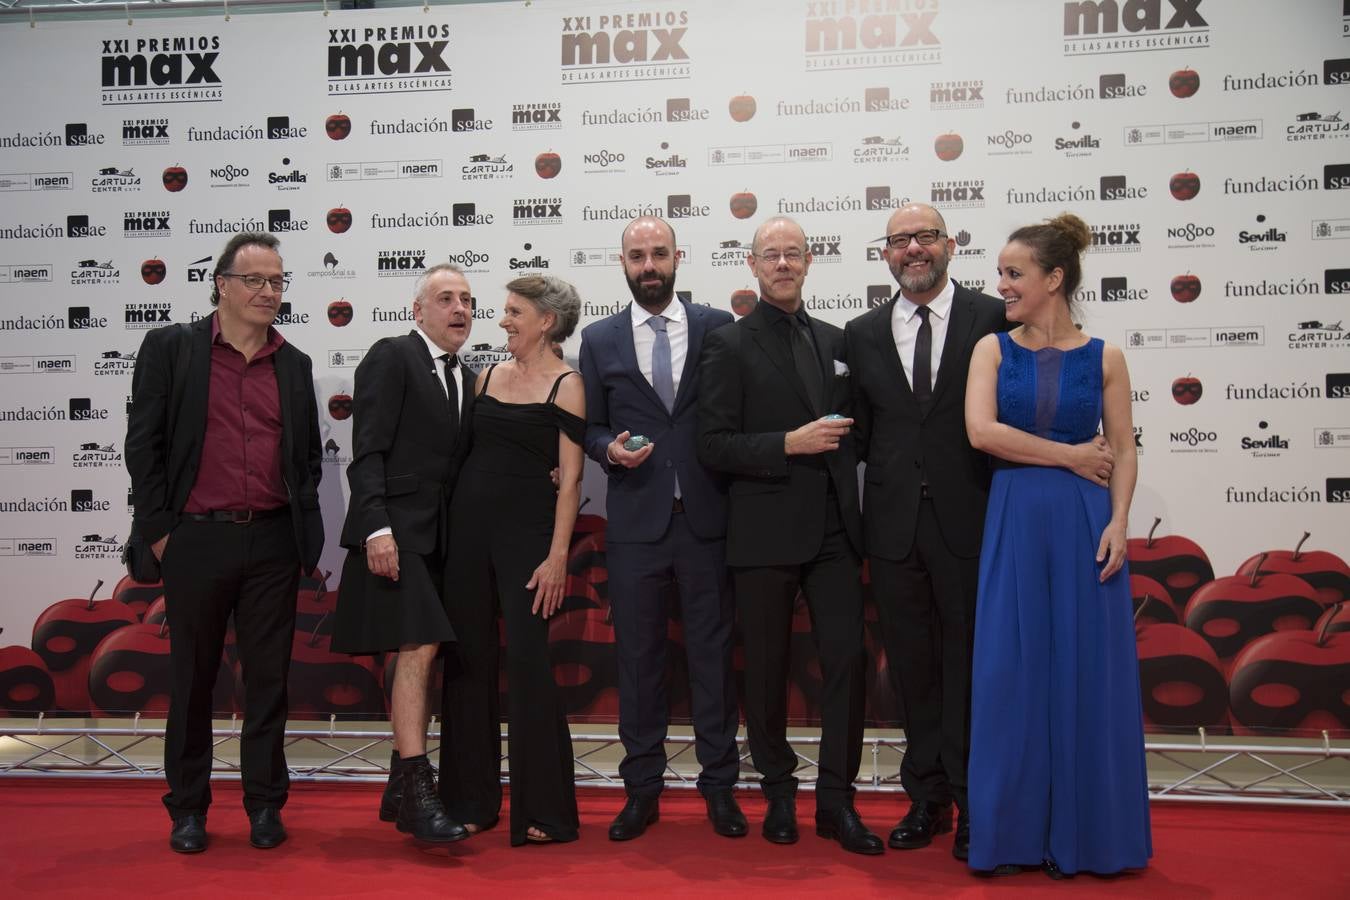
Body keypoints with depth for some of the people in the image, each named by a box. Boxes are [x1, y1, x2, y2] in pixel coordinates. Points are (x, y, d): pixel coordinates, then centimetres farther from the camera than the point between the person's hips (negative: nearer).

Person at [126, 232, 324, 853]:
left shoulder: (294, 365, 11)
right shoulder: (170, 348, 2)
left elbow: (309, 453, 18)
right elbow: (143, 445, -1)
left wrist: (301, 517, 6)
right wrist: (158, 529, -6)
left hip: (273, 542, 2)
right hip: (196, 539, -2)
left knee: (268, 676, 7)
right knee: (192, 678, 9)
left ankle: (264, 803, 20)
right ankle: (188, 808, 23)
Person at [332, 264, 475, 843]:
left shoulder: (465, 378, 18)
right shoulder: (391, 357, -5)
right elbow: (367, 452, -12)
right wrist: (377, 528, -21)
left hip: (438, 537, 8)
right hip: (395, 531, -8)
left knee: (415, 653, 11)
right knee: (418, 647, -15)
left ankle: (400, 787, 20)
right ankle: (418, 793, -11)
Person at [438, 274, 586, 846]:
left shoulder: (565, 385, -5)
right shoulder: (489, 377, 12)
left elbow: (570, 479, -9)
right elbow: (470, 450, 16)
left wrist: (558, 555, -14)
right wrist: (453, 521, 7)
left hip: (527, 530, -6)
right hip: (469, 523, 6)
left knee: (527, 661, -5)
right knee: (468, 659, 9)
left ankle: (542, 809, 8)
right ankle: (471, 799, 22)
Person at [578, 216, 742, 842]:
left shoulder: (718, 328, 5)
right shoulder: (600, 339, 8)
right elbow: (588, 426, 10)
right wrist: (609, 449, -11)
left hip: (707, 518, -1)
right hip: (635, 521, 1)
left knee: (713, 653, 6)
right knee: (638, 656, 8)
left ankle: (719, 785, 19)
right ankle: (642, 789, 20)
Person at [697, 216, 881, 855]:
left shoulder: (834, 341, 14)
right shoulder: (729, 345, -2)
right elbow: (714, 447, -8)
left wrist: (852, 501, 7)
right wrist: (789, 443, -18)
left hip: (833, 530, 4)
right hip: (765, 533, -4)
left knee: (846, 661, 0)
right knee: (767, 670, 7)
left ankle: (836, 801, 12)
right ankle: (779, 796, 24)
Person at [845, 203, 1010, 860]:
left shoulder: (994, 318, -1)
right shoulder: (863, 333, 9)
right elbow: (860, 432, 9)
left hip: (969, 522, -3)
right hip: (895, 527, 3)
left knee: (968, 664, 6)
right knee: (912, 668, 11)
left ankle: (974, 803, 21)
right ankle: (928, 798, 25)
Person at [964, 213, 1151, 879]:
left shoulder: (1103, 357, 4)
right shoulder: (993, 349, 4)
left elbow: (1123, 451, 5)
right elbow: (980, 431, -9)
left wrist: (1118, 522, -9)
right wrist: (1070, 456, -8)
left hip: (1084, 524, 0)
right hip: (1014, 521, 0)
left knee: (1087, 670, 4)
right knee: (1012, 673, 3)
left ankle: (1084, 833, 20)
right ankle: (1017, 831, 17)